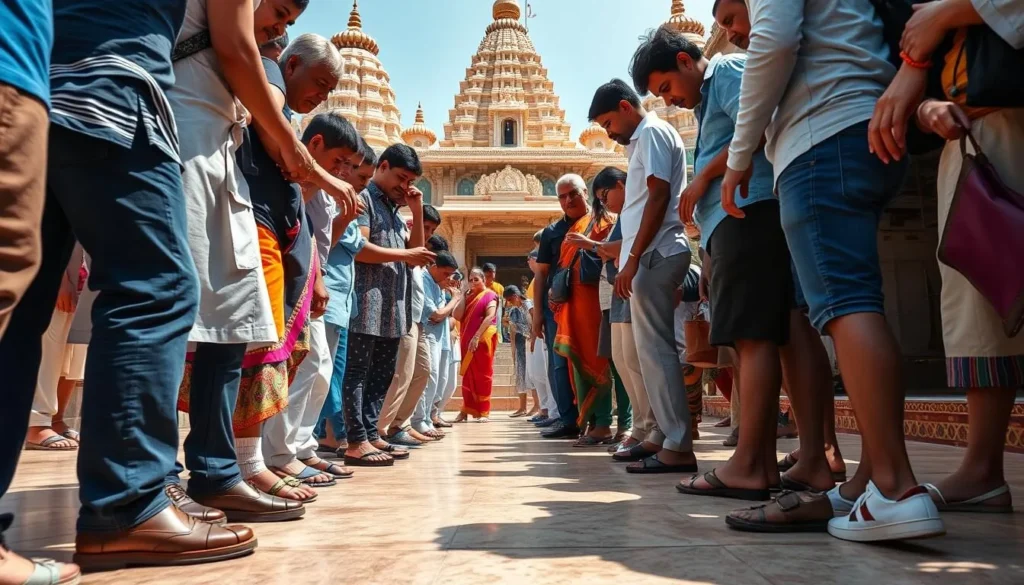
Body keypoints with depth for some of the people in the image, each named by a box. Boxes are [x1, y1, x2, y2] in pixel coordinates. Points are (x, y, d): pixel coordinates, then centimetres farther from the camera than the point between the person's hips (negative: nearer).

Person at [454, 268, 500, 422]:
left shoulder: (489, 295, -1)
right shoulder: (468, 296, 17)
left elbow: (490, 316, -14)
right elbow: (458, 316, 5)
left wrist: (477, 336, -21)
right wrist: (464, 297, 1)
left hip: (482, 340, -5)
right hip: (467, 340, 5)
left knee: (482, 374, -1)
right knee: (468, 375, 6)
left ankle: (484, 412, 4)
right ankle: (466, 411, 10)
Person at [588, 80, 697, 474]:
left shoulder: (653, 132, -2)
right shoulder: (644, 139, 26)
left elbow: (659, 198, -14)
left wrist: (632, 258, -18)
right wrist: (631, 258, 15)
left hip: (655, 255, -10)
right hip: (652, 256, 10)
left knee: (655, 349, -10)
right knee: (653, 349, 9)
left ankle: (679, 447, -7)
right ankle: (671, 440, 14)